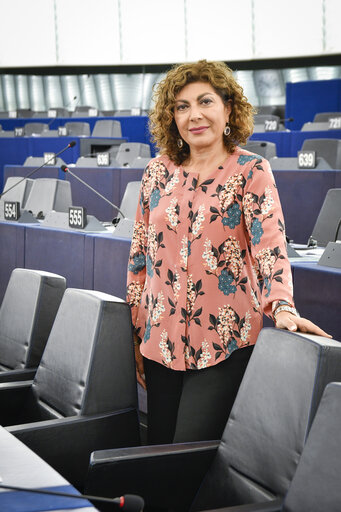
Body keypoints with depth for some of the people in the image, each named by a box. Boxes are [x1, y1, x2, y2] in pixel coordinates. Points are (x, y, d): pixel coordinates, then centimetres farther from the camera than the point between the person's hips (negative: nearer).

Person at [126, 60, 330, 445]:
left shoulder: (251, 171, -3)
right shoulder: (158, 172, 7)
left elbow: (269, 243, -16)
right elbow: (139, 253, 12)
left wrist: (281, 307, -33)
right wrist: (136, 334, 11)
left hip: (224, 344, -4)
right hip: (161, 340, 4)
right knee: (158, 450, 9)